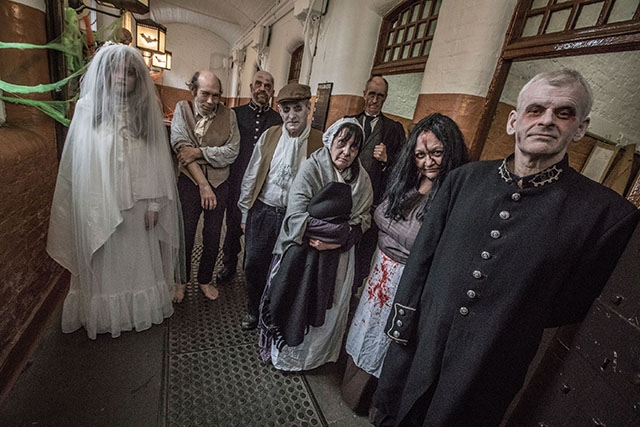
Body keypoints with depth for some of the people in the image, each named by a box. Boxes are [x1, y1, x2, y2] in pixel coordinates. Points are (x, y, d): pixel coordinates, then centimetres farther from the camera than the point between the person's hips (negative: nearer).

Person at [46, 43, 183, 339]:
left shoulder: (146, 110, 0)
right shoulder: (88, 107, -1)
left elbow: (157, 159, -2)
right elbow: (79, 160, 0)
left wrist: (154, 203, -5)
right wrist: (90, 207, -5)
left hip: (137, 202, 1)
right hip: (100, 203, 0)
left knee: (138, 257, 12)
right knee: (104, 262, 11)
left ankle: (140, 310, 32)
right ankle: (103, 315, 32)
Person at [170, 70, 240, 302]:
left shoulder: (229, 115, -1)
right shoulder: (182, 109, -3)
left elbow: (232, 152, -10)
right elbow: (181, 146, -13)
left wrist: (199, 152, -19)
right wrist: (203, 184, -19)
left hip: (219, 183, 1)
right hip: (189, 182, -1)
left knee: (213, 237, 12)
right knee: (185, 234, 11)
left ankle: (205, 279, 33)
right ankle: (181, 281, 33)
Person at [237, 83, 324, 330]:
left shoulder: (320, 142, -7)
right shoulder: (269, 136, 2)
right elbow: (251, 176, 7)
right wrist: (245, 212, 9)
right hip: (262, 213, 3)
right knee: (253, 265, 12)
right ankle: (253, 312, 40)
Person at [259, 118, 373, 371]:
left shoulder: (362, 179, 1)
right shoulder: (312, 167, -13)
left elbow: (363, 218, 0)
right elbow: (296, 215, -20)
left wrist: (336, 239, -17)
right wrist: (341, 231, -20)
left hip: (336, 256, 4)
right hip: (302, 252, -3)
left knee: (326, 306, 16)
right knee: (294, 302, 10)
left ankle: (315, 353, 44)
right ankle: (285, 351, 39)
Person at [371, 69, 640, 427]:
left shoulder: (608, 214, -11)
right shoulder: (465, 178, -4)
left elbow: (577, 308, -2)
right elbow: (423, 253, -1)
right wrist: (404, 322, 0)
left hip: (486, 379, -2)